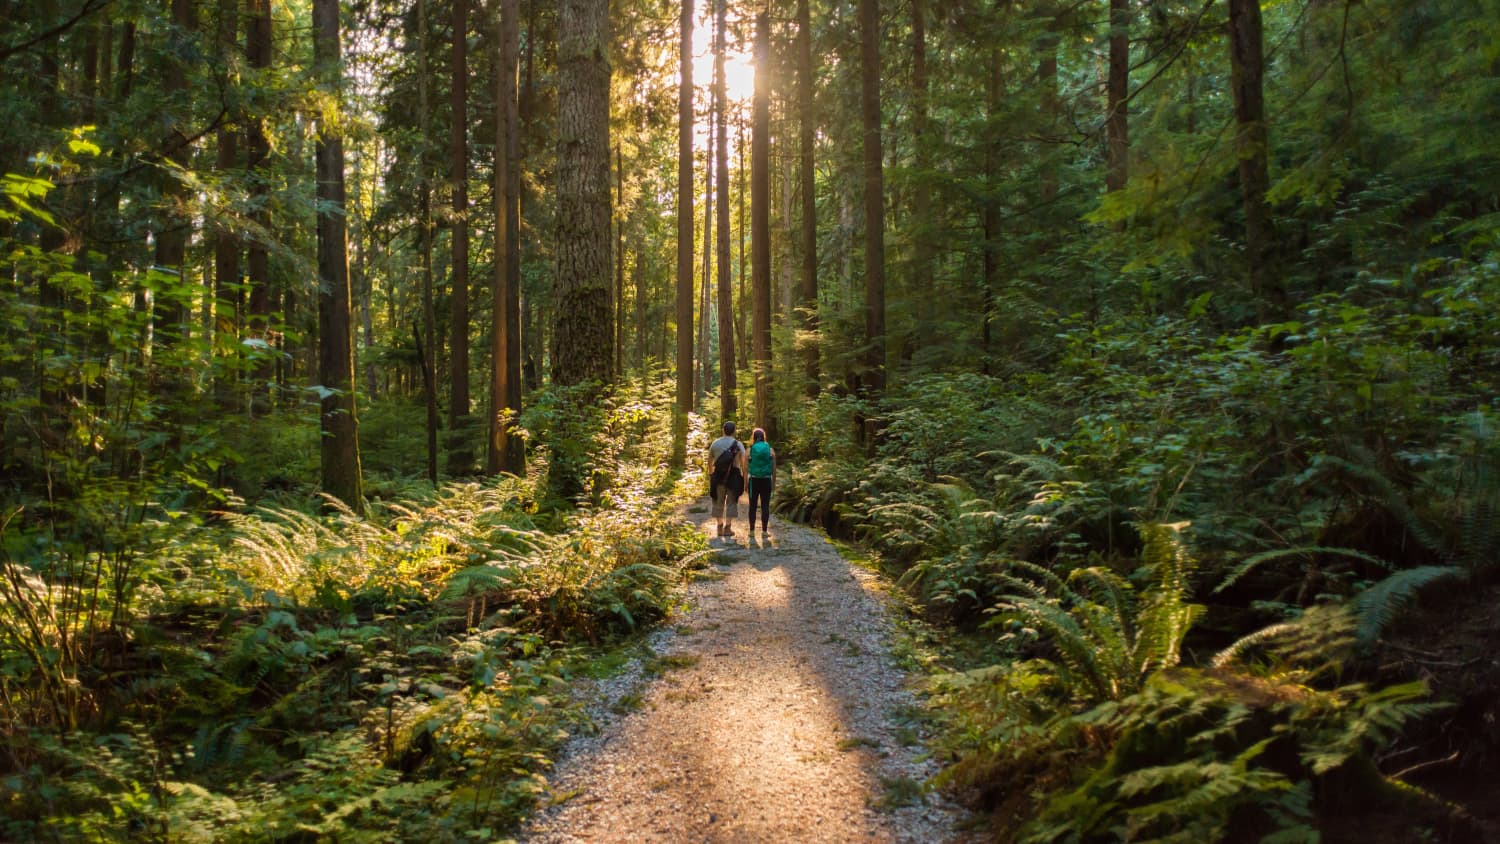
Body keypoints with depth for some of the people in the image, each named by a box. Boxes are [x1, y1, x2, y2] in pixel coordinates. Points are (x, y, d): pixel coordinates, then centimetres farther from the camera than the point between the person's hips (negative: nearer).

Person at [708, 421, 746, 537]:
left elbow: (710, 462, 8)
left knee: (718, 502, 13)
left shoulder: (715, 444, 3)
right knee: (732, 502, 7)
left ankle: (720, 527, 14)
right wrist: (745, 481, -7)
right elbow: (743, 464, -11)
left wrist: (710, 476, 21)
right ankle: (728, 528, 3)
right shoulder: (738, 445, -4)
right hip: (734, 476, -2)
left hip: (718, 476, 2)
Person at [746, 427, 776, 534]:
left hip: (754, 480, 0)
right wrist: (774, 482, 10)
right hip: (766, 480, 0)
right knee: (765, 506, 5)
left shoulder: (750, 450, -3)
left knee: (752, 505, 9)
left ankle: (752, 530, 8)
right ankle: (764, 530, 3)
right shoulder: (770, 450, 0)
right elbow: (774, 469, 1)